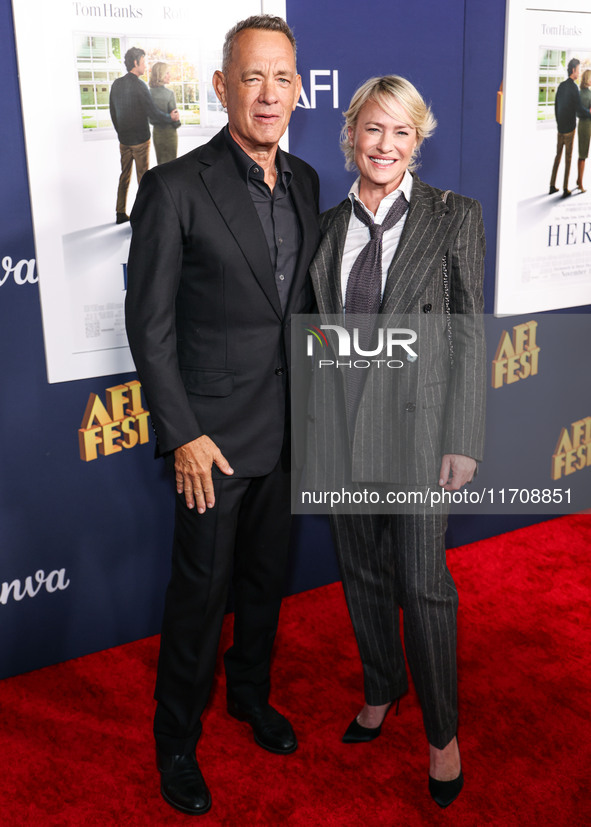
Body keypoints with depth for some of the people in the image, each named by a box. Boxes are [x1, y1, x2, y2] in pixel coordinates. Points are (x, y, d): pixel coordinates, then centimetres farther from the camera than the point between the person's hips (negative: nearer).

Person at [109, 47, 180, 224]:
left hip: (124, 139, 6)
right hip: (140, 139, -6)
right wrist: (171, 118, -1)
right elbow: (153, 113, -17)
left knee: (124, 175, 13)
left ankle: (120, 213, 16)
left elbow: (113, 112, 14)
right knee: (142, 177, 1)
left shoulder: (116, 84, 6)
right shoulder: (138, 85, -15)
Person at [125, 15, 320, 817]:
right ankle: (177, 740, 30)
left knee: (266, 576, 20)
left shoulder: (304, 180, 6)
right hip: (215, 434, -6)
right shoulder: (175, 188, -14)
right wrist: (183, 434, -15)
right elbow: (149, 324, -13)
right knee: (201, 590, 7)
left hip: (288, 426, 6)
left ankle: (251, 694, 45)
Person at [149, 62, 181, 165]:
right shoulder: (169, 93, -19)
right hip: (169, 132, -5)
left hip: (156, 131, 6)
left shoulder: (149, 92, -3)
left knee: (160, 162, 18)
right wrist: (177, 124, 3)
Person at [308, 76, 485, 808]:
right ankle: (380, 689, 41)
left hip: (418, 418, -4)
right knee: (361, 572, 16)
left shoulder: (454, 217, -3)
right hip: (341, 421, 4)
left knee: (422, 583, 2)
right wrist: (314, 421, 8)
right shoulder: (328, 225, 8)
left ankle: (442, 733, 24)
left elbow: (469, 334, -6)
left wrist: (463, 439, -10)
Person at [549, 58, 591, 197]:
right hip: (569, 128, -7)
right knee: (568, 157, 0)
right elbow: (580, 109, -17)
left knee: (558, 155, 13)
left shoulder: (561, 86, 6)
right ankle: (565, 189, 3)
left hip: (560, 127, 7)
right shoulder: (573, 87, -16)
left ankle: (552, 186, 14)